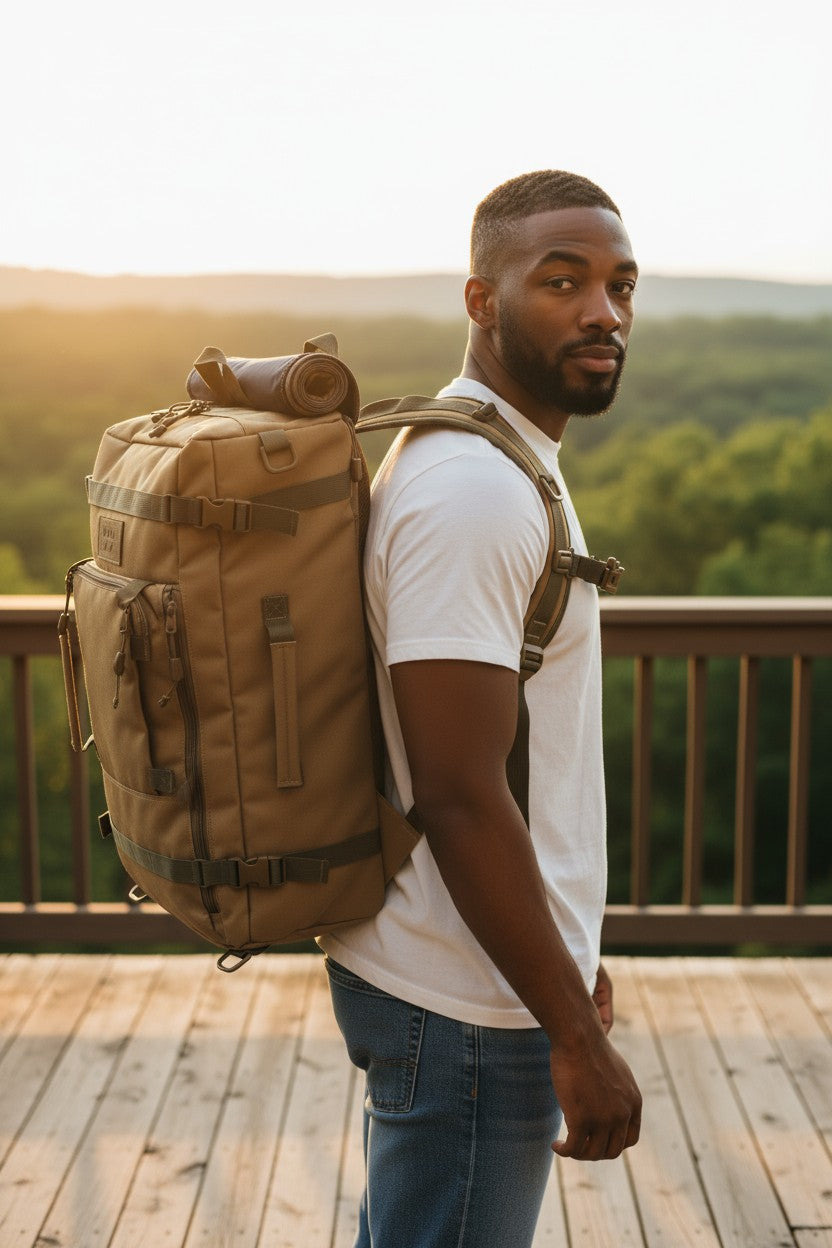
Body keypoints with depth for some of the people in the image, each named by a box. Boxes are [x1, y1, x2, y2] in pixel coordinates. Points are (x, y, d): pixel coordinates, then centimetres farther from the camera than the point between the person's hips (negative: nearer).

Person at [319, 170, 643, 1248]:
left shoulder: (476, 458, 10)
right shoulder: (475, 492, -23)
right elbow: (457, 796, -26)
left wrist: (569, 952, 19)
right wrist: (577, 1036, -19)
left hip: (426, 981, 10)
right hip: (471, 1009, -10)